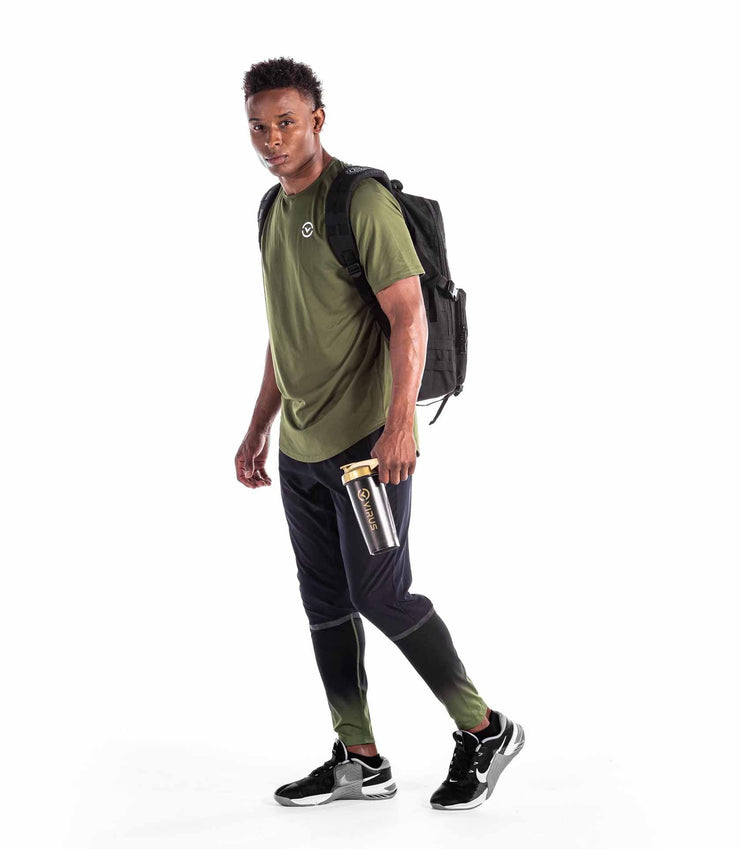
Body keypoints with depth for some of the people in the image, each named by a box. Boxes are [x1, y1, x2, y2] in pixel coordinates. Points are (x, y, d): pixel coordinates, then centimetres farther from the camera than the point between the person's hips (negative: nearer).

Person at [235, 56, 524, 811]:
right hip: (300, 449, 8)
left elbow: (408, 316, -18)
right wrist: (258, 429, 20)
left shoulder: (363, 201, -12)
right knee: (323, 602, 9)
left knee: (380, 597, -7)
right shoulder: (274, 211, 14)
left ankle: (484, 732, 9)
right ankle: (358, 760, 19)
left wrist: (400, 422, -26)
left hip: (366, 441, -8)